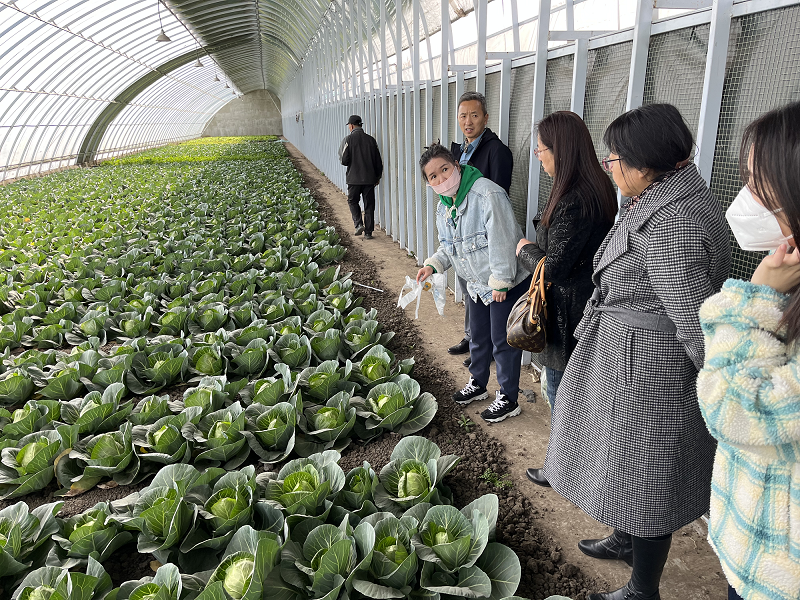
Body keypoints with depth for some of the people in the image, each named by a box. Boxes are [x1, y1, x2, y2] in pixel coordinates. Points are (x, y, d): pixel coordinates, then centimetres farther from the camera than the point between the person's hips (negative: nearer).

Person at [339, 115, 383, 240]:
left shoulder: (349, 139, -8)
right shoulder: (371, 139, 4)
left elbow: (344, 160, -11)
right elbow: (378, 161, 7)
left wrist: (341, 154, 11)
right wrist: (378, 176, 18)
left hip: (354, 178, -3)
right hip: (369, 178, 3)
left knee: (352, 201, 16)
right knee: (369, 205, 7)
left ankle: (359, 224, -1)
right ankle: (368, 232, 9)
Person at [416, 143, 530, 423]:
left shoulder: (487, 194, -24)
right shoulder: (443, 208, 5)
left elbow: (502, 240, -25)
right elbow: (448, 247, 16)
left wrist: (500, 282, -24)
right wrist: (433, 265, -1)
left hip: (508, 283, -8)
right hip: (477, 284, 8)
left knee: (503, 341, 2)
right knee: (479, 336, 22)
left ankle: (508, 399, 19)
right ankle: (478, 383, 43)